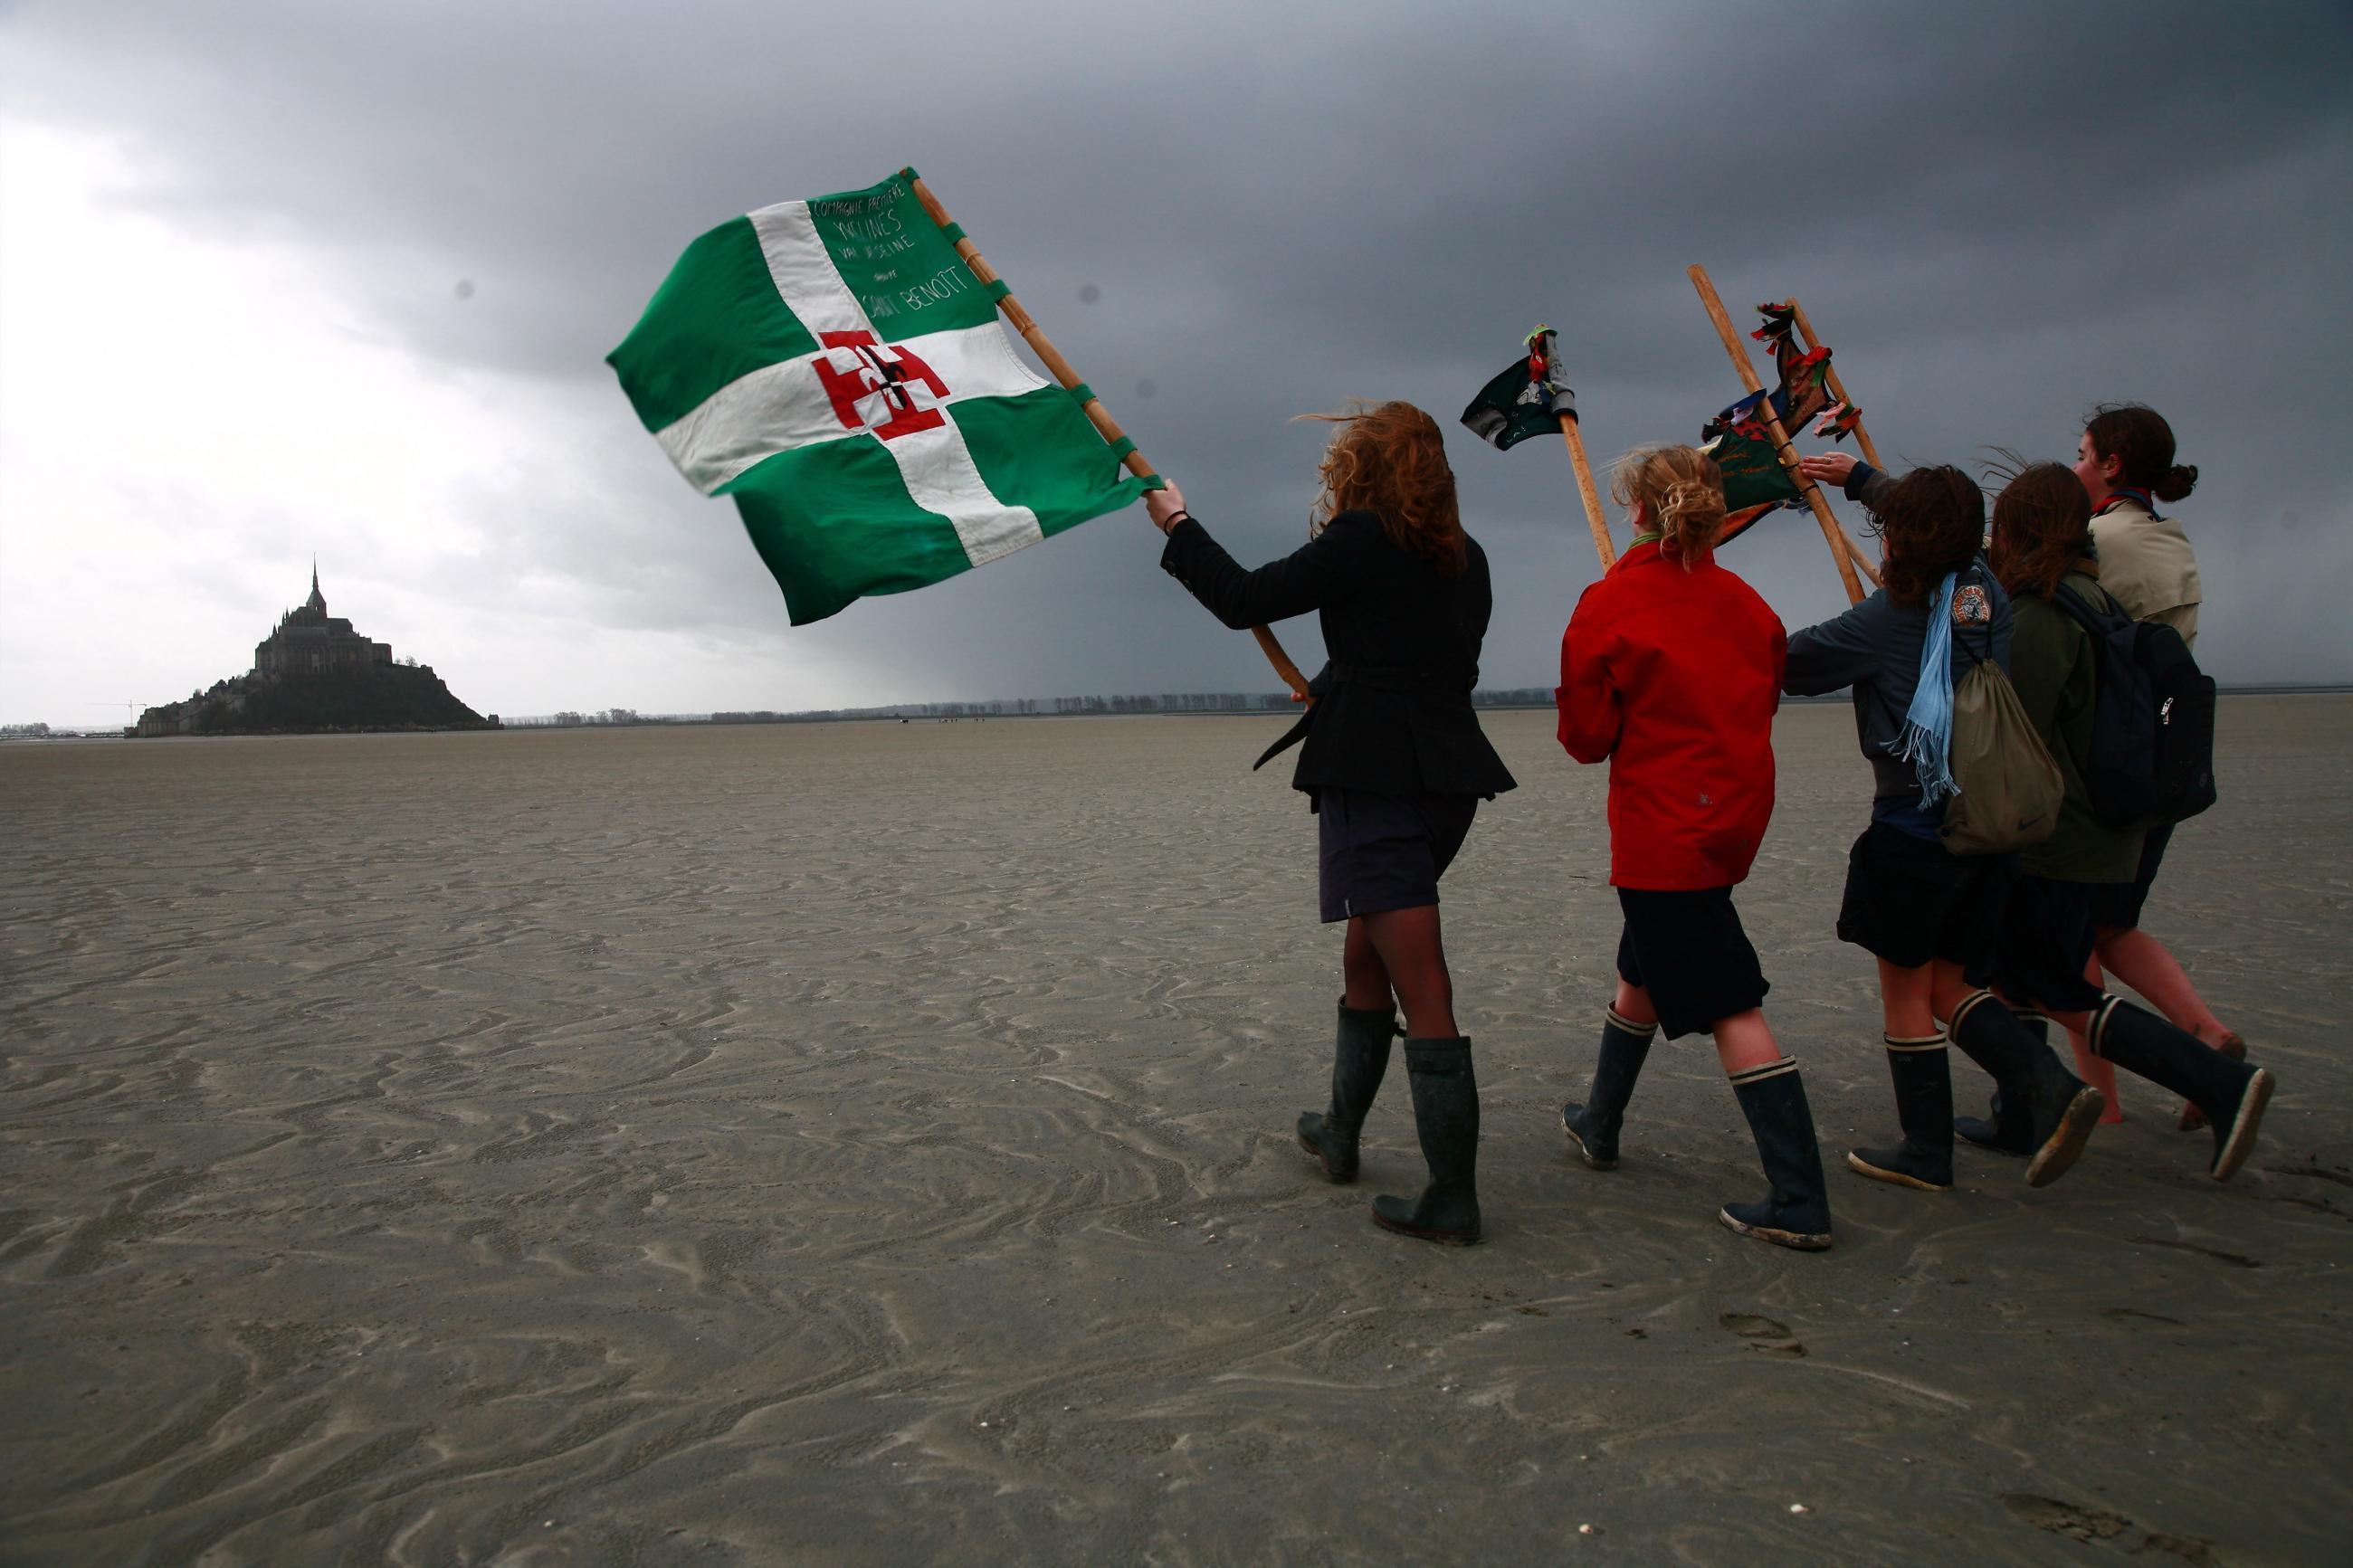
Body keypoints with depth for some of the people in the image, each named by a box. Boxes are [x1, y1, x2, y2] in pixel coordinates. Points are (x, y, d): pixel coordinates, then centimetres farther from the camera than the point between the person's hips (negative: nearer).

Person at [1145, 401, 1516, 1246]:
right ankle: (1340, 1132, 37)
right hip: (1446, 776, 8)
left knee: (1422, 992, -8)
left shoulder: (1360, 538, -9)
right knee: (1365, 957, 22)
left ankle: (1453, 1201, -4)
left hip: (1373, 781, -8)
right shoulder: (1463, 557, 13)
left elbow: (1245, 600, -5)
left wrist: (1177, 525, 9)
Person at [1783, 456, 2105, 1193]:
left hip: (1915, 828, -7)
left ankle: (1926, 1152, 14)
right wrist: (1861, 477, 39)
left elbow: (1789, 665, -5)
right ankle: (2051, 1089, -5)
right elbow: (1942, 522, 27)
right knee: (1949, 984, 15)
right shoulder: (1985, 591, 6)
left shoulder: (1888, 618, -14)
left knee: (1905, 987, 7)